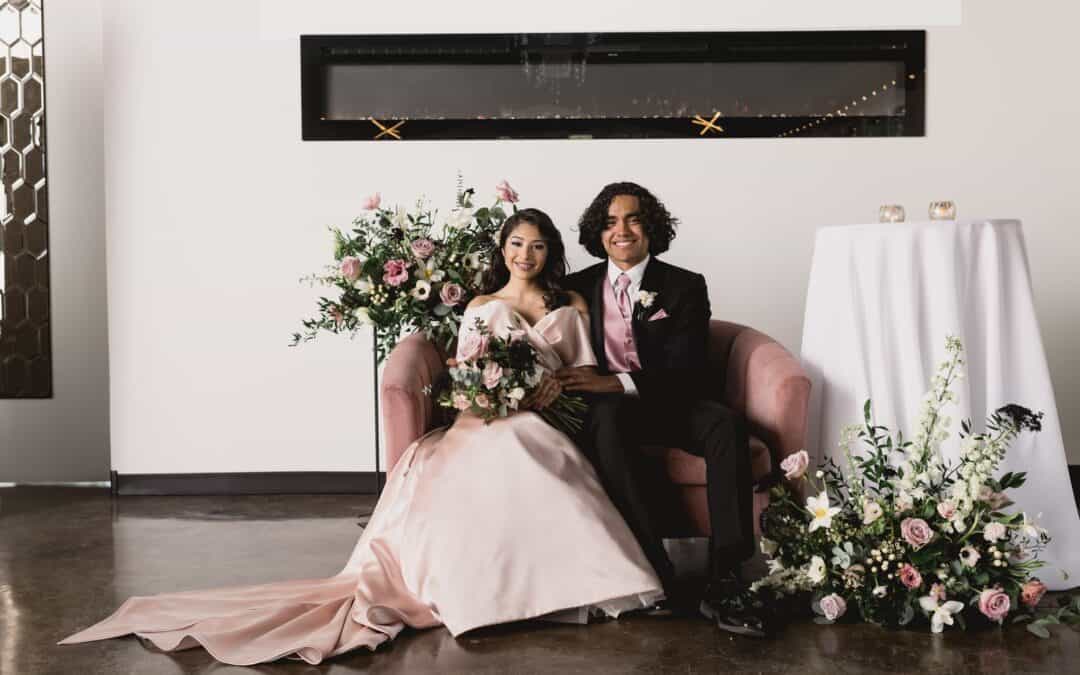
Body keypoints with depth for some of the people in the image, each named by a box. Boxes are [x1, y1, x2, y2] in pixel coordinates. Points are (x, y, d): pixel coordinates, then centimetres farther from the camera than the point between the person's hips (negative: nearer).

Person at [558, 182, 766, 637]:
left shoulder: (685, 287, 5)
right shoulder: (579, 286, 12)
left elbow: (687, 370, -7)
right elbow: (569, 359, 10)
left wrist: (619, 383, -23)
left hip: (670, 404, 0)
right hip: (606, 408, 0)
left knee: (728, 426, -30)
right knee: (606, 419, -36)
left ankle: (724, 580, -32)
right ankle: (656, 577, -38)